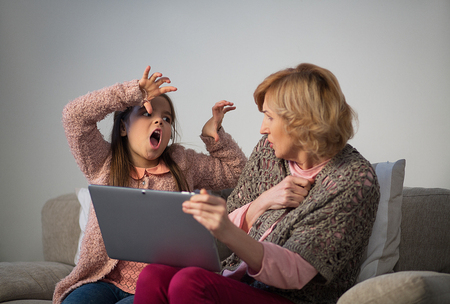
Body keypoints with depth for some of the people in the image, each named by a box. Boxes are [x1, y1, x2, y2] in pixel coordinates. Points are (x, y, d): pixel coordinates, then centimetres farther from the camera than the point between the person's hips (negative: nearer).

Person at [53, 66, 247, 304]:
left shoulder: (183, 165, 15)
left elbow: (236, 171, 24)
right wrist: (135, 93, -3)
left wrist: (214, 135, 9)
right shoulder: (103, 164, 9)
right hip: (103, 281, 0)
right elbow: (74, 115, -4)